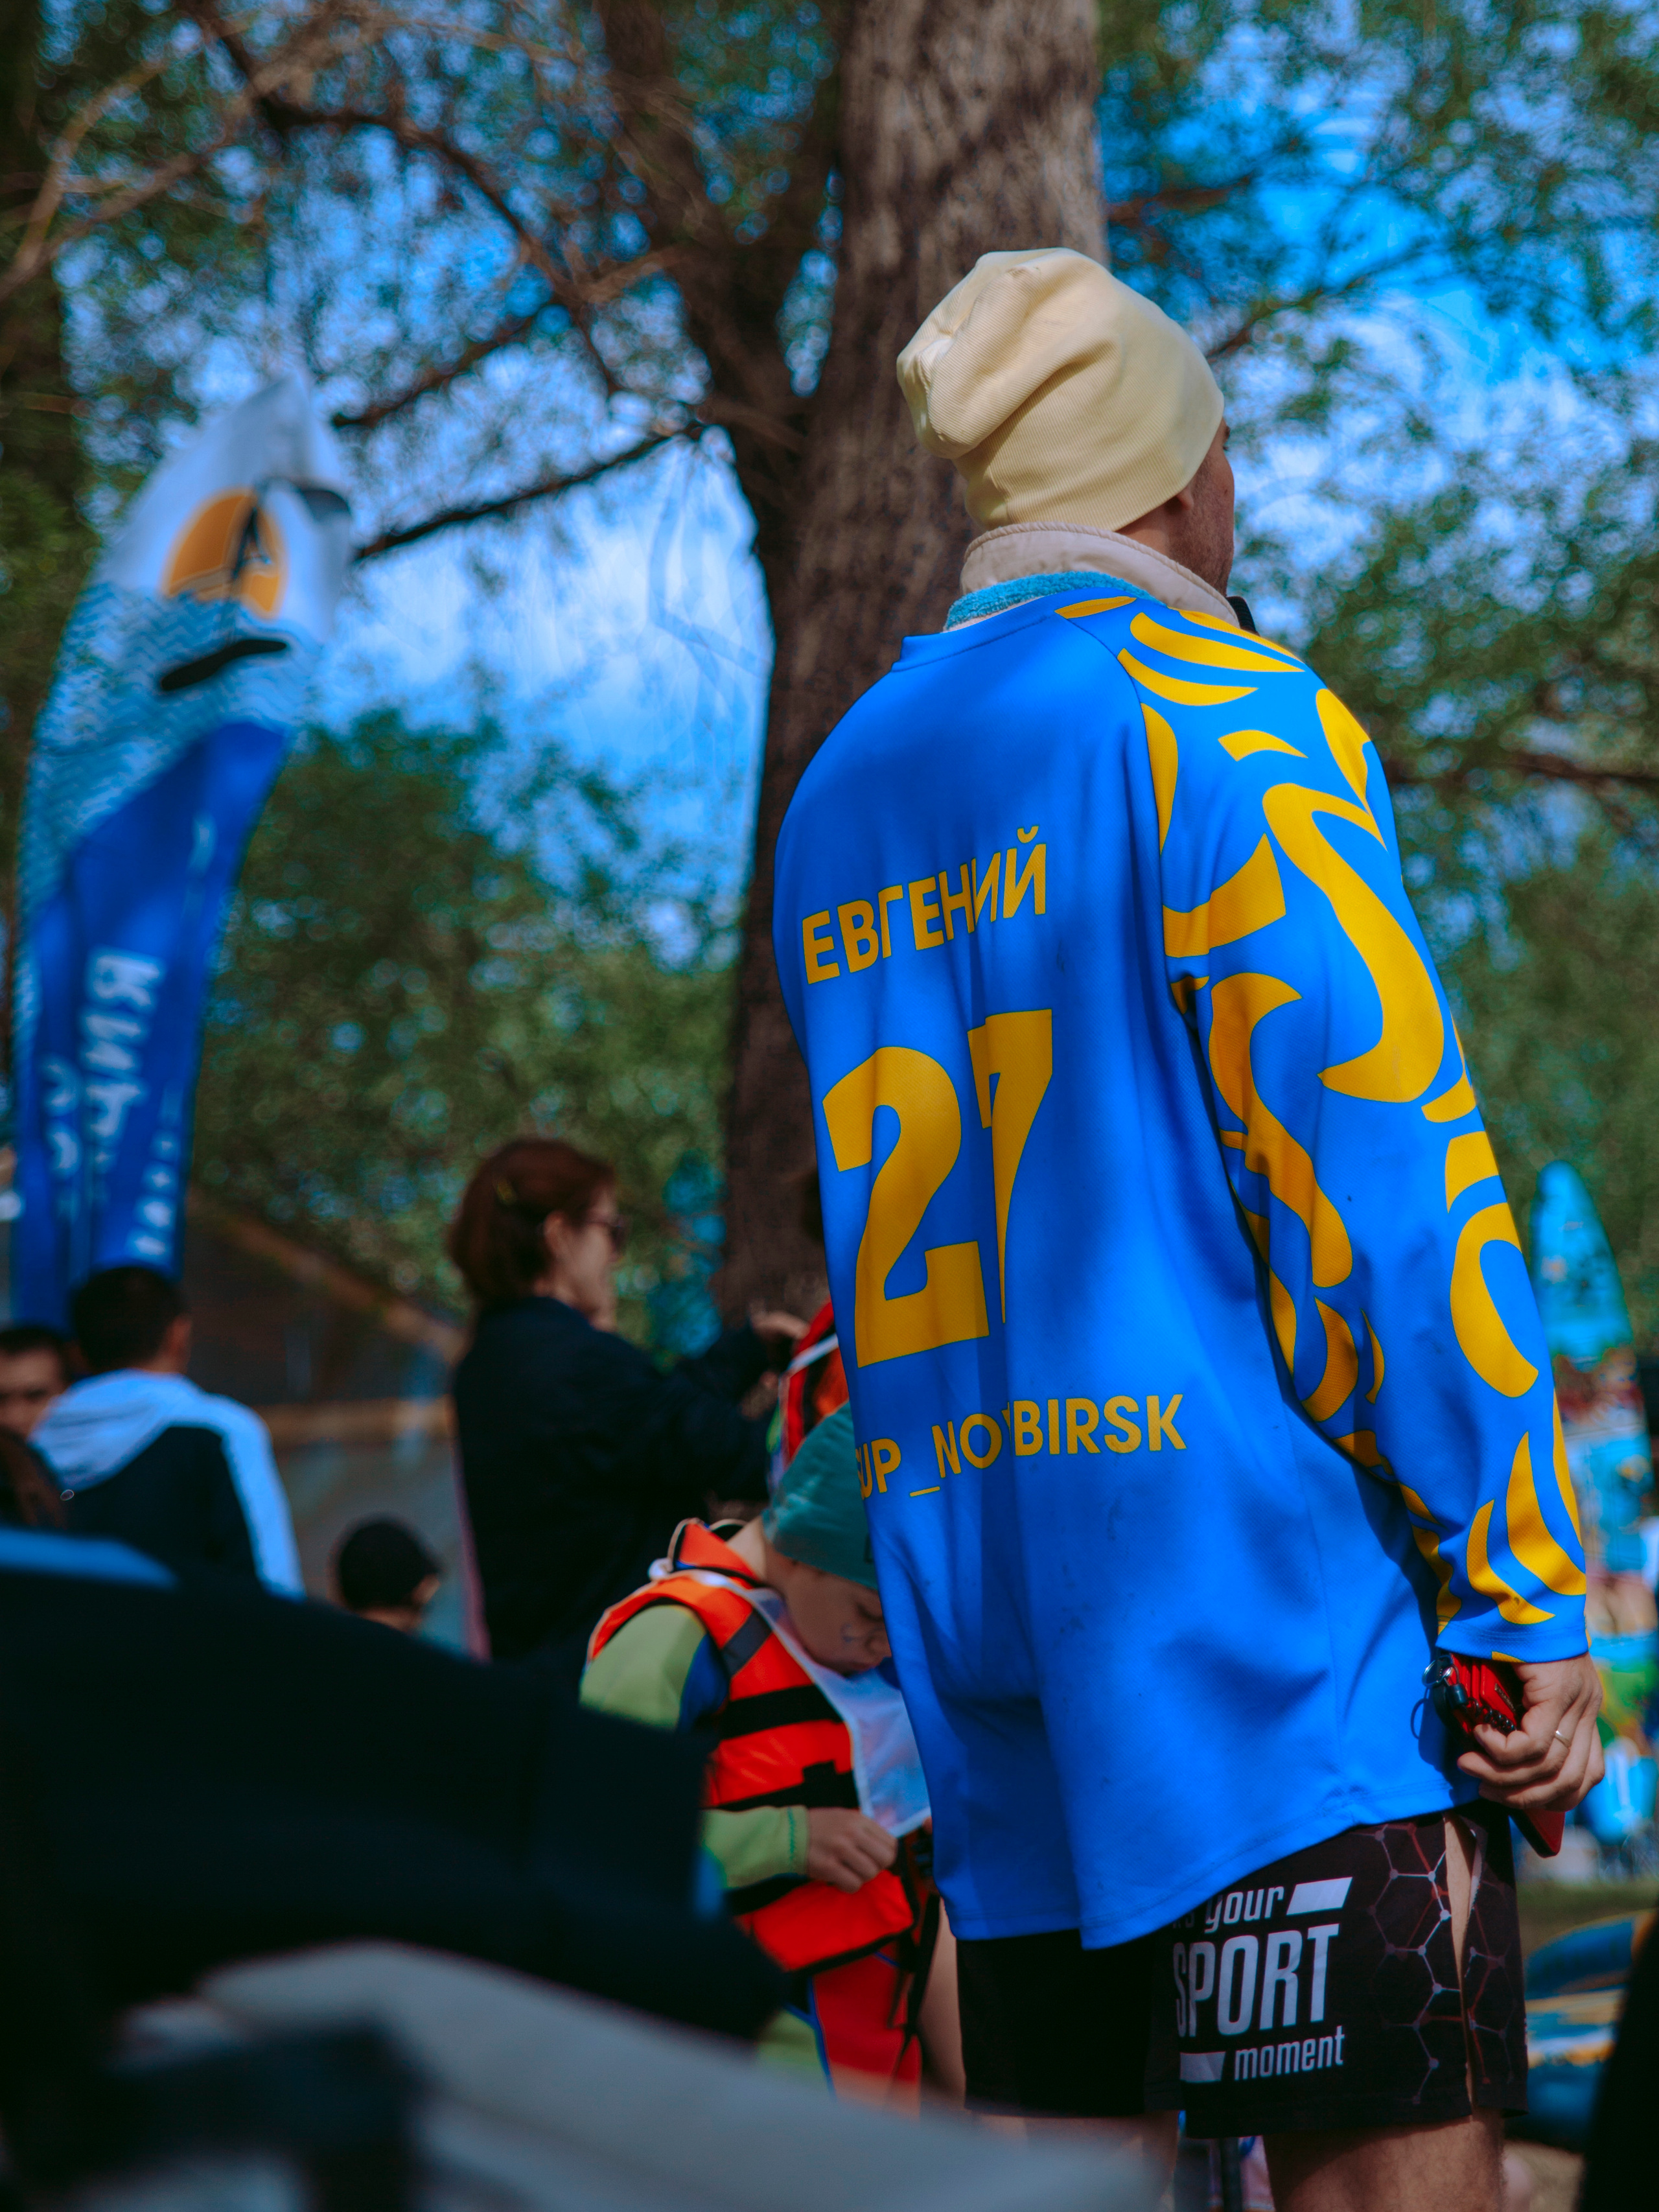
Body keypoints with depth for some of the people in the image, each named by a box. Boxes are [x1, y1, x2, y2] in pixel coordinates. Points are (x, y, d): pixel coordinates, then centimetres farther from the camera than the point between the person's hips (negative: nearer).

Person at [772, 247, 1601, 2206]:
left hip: (976, 1603, 8)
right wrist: (1528, 1602, -10)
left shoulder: (838, 793, 17)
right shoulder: (1213, 712, -6)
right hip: (1258, 1602, -8)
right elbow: (1384, 1169, -13)